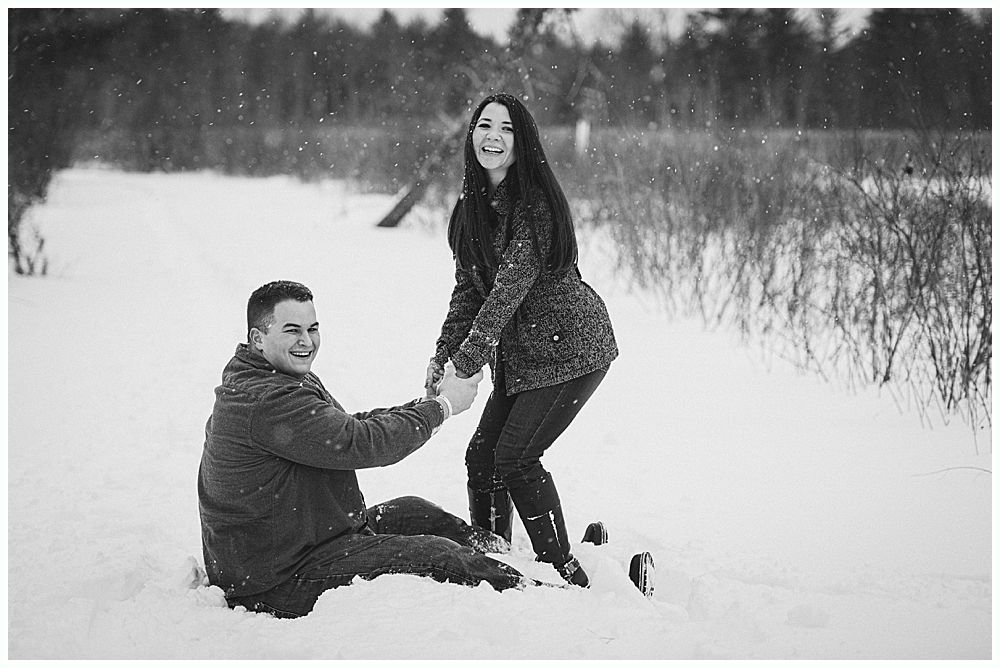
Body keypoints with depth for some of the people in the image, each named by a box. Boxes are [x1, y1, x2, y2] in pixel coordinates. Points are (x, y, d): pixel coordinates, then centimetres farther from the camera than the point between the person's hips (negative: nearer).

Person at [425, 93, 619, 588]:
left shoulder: (536, 203, -19)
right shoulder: (472, 207, 6)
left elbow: (511, 285, -26)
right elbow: (468, 289, 7)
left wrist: (468, 362, -31)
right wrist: (442, 356, -6)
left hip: (570, 348, -8)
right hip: (519, 353, 8)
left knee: (515, 456, -14)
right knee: (481, 455, 4)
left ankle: (565, 573, -3)